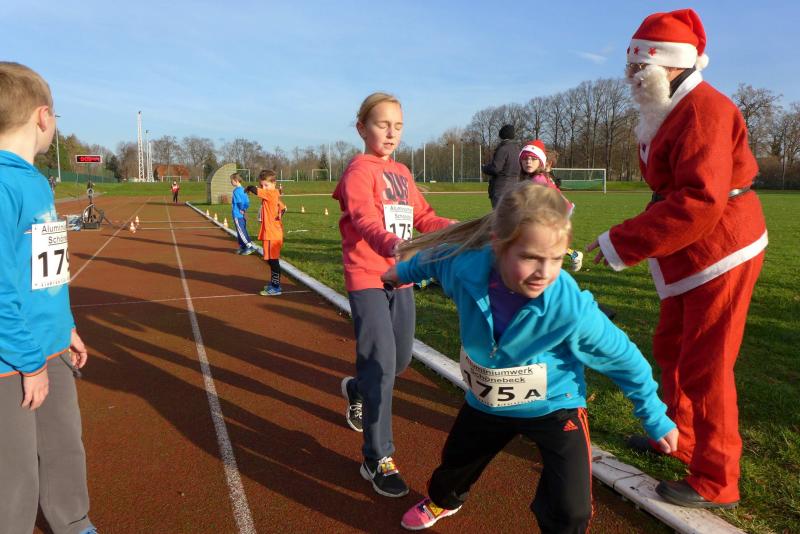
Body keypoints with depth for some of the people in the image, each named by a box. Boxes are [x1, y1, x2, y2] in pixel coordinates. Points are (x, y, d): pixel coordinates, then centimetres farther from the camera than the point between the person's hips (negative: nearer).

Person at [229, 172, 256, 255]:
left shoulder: (236, 191, -14)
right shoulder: (243, 190, 13)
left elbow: (239, 202, -23)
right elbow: (247, 202, 14)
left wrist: (241, 209, -11)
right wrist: (244, 209, 5)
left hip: (237, 215, -9)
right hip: (243, 215, 9)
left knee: (241, 232, -6)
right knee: (241, 231, 15)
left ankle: (250, 246, -9)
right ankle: (242, 247, 20)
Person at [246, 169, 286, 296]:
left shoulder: (270, 194, -15)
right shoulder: (275, 195, 10)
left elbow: (255, 190, -22)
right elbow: (283, 208, 21)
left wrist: (249, 188, -2)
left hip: (271, 234, -10)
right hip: (275, 233, 10)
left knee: (273, 260, -5)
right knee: (272, 260, 20)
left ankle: (276, 288, -1)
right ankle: (273, 283, 32)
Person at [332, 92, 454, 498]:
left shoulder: (402, 173, 16)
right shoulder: (359, 170, -9)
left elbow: (424, 218, 13)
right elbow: (366, 222, -27)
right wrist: (394, 246, -47)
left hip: (400, 279, 8)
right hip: (367, 280, -7)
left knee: (401, 360, 15)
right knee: (381, 365, -10)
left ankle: (357, 389, 46)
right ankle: (378, 461, 4)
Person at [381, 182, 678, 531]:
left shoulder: (571, 308, -36)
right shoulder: (464, 268, -31)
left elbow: (623, 357, -18)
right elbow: (436, 255, -5)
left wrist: (655, 418, -5)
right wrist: (403, 272, 16)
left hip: (554, 407, -3)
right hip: (486, 402, 4)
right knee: (453, 465, 28)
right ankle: (443, 501, 66)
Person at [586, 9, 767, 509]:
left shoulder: (703, 110, -20)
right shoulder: (670, 113, 12)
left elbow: (699, 203, -31)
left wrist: (622, 243, -28)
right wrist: (630, 239, -3)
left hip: (721, 254, -10)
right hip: (692, 257, 10)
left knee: (704, 367, -2)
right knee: (671, 348, 20)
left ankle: (715, 483, 14)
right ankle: (680, 435, 40)